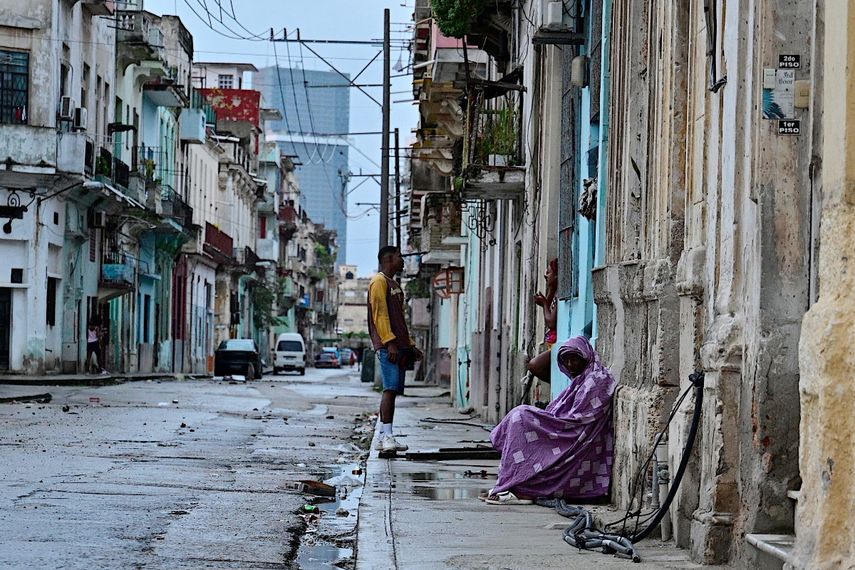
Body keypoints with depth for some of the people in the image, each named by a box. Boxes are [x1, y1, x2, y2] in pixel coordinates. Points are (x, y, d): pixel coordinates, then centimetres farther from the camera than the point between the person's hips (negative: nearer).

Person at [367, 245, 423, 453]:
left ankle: (383, 438, 7)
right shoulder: (379, 282, -6)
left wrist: (410, 345, 23)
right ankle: (387, 436, -21)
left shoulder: (394, 285, 25)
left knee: (392, 391, 6)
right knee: (390, 389, -16)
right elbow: (380, 314, -14)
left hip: (399, 346, 10)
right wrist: (389, 343, -21)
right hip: (388, 346, -10)